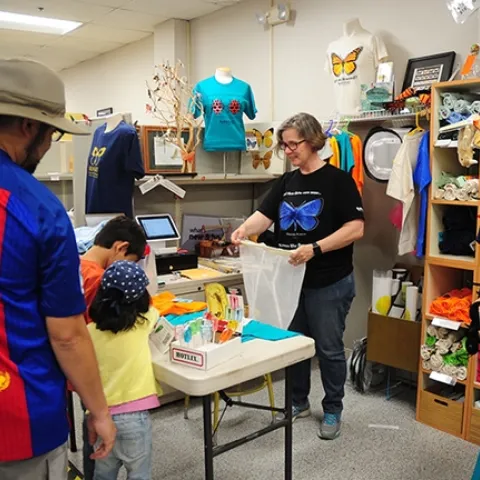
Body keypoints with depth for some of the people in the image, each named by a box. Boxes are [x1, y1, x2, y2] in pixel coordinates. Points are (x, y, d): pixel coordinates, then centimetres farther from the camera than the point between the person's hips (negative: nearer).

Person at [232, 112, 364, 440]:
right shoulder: (286, 182, 9)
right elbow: (264, 215, 2)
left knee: (329, 349, 7)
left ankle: (333, 411, 25)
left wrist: (315, 248, -27)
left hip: (329, 283, -6)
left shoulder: (337, 180, -10)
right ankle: (299, 402, 35)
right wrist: (245, 229, -20)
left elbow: (356, 228, -17)